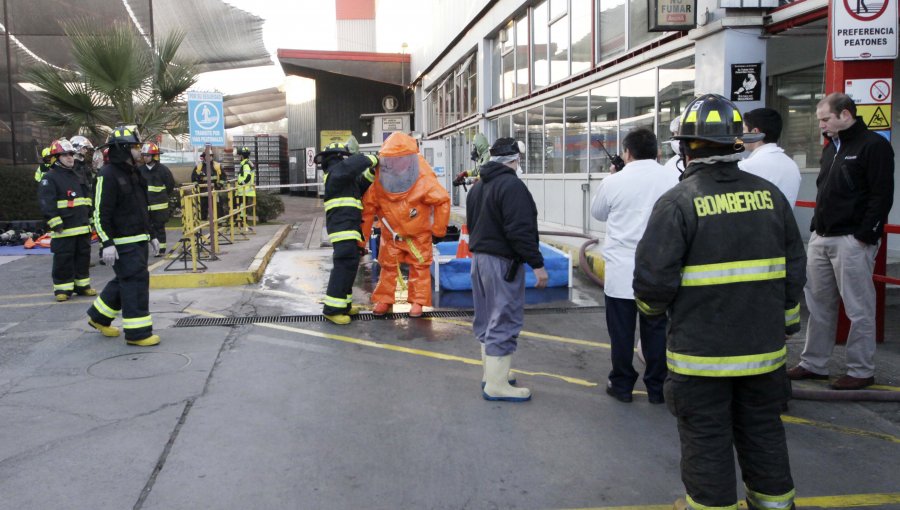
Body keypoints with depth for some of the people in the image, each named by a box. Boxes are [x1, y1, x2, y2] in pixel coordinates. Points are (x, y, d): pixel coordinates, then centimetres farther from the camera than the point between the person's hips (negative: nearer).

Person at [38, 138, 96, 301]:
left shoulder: (78, 177, 17)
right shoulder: (50, 178, -7)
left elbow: (87, 200, 25)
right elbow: (46, 202, -15)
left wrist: (90, 219, 22)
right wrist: (55, 222, -20)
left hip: (83, 227, 7)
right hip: (64, 229, -7)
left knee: (83, 256, 12)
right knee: (63, 259, -3)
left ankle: (82, 285, 22)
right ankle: (62, 288, 4)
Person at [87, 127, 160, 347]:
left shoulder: (134, 173, 16)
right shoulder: (108, 175, -14)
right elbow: (100, 212, -18)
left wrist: (150, 236, 23)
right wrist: (107, 243, -23)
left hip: (139, 239, 10)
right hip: (123, 242, -9)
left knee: (125, 281, 17)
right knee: (136, 281, -10)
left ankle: (99, 317, 34)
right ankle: (137, 332, -4)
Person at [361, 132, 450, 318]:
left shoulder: (423, 180, -28)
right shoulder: (379, 181, -21)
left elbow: (442, 200, -17)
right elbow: (368, 207, -12)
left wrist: (439, 228, -11)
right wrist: (362, 236, -10)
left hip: (419, 233, -2)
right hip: (391, 233, 2)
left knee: (420, 266, 5)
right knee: (388, 265, 9)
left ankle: (418, 301, 16)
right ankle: (384, 300, 21)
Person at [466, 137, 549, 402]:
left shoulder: (477, 186, 15)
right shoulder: (512, 185, -16)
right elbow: (521, 230, -23)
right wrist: (537, 263, -19)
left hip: (478, 258, 10)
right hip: (503, 261, -10)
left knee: (487, 318, 17)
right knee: (505, 321, -6)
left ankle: (491, 372, 27)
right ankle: (496, 385, -4)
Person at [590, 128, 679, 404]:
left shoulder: (613, 182, -9)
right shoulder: (674, 179, -6)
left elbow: (597, 213, 9)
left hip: (621, 272, -1)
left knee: (621, 332, 10)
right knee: (656, 330, 12)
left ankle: (621, 384, 20)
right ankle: (656, 387, 20)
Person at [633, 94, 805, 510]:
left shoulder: (677, 202, -15)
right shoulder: (769, 194, 2)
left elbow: (654, 280, -17)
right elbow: (794, 270, 8)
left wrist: (652, 305, 5)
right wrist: (784, 324, 20)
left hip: (701, 353, -5)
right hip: (764, 348, 5)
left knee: (707, 438, 9)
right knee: (763, 432, 21)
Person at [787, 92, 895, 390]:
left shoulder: (874, 146, -8)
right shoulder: (831, 147, 18)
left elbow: (882, 195, -14)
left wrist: (865, 235, -17)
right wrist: (816, 228, 16)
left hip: (852, 241, -8)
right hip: (821, 239, 9)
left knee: (859, 309, 0)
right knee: (818, 304, 12)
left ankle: (861, 371, 10)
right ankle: (813, 364, 21)